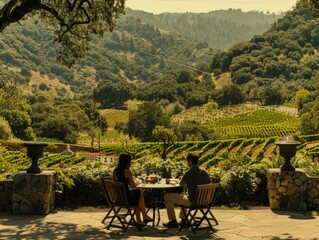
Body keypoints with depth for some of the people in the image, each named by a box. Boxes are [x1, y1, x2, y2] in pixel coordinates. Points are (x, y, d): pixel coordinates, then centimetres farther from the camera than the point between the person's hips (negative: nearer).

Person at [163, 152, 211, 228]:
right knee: (182, 194, 37)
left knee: (167, 196, 8)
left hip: (192, 201, -7)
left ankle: (173, 221, 13)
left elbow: (181, 184, 0)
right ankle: (183, 220, 37)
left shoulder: (189, 173, -18)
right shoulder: (204, 172, 0)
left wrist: (183, 179, 26)